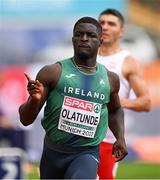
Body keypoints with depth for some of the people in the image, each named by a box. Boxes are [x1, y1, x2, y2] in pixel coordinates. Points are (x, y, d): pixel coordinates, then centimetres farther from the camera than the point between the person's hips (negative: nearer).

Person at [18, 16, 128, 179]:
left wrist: (120, 137, 13)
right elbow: (26, 120, -7)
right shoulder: (53, 73, -7)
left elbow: (115, 110, 28)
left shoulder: (110, 79, 5)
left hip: (87, 153, 0)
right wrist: (35, 99, -27)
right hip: (53, 152, 0)